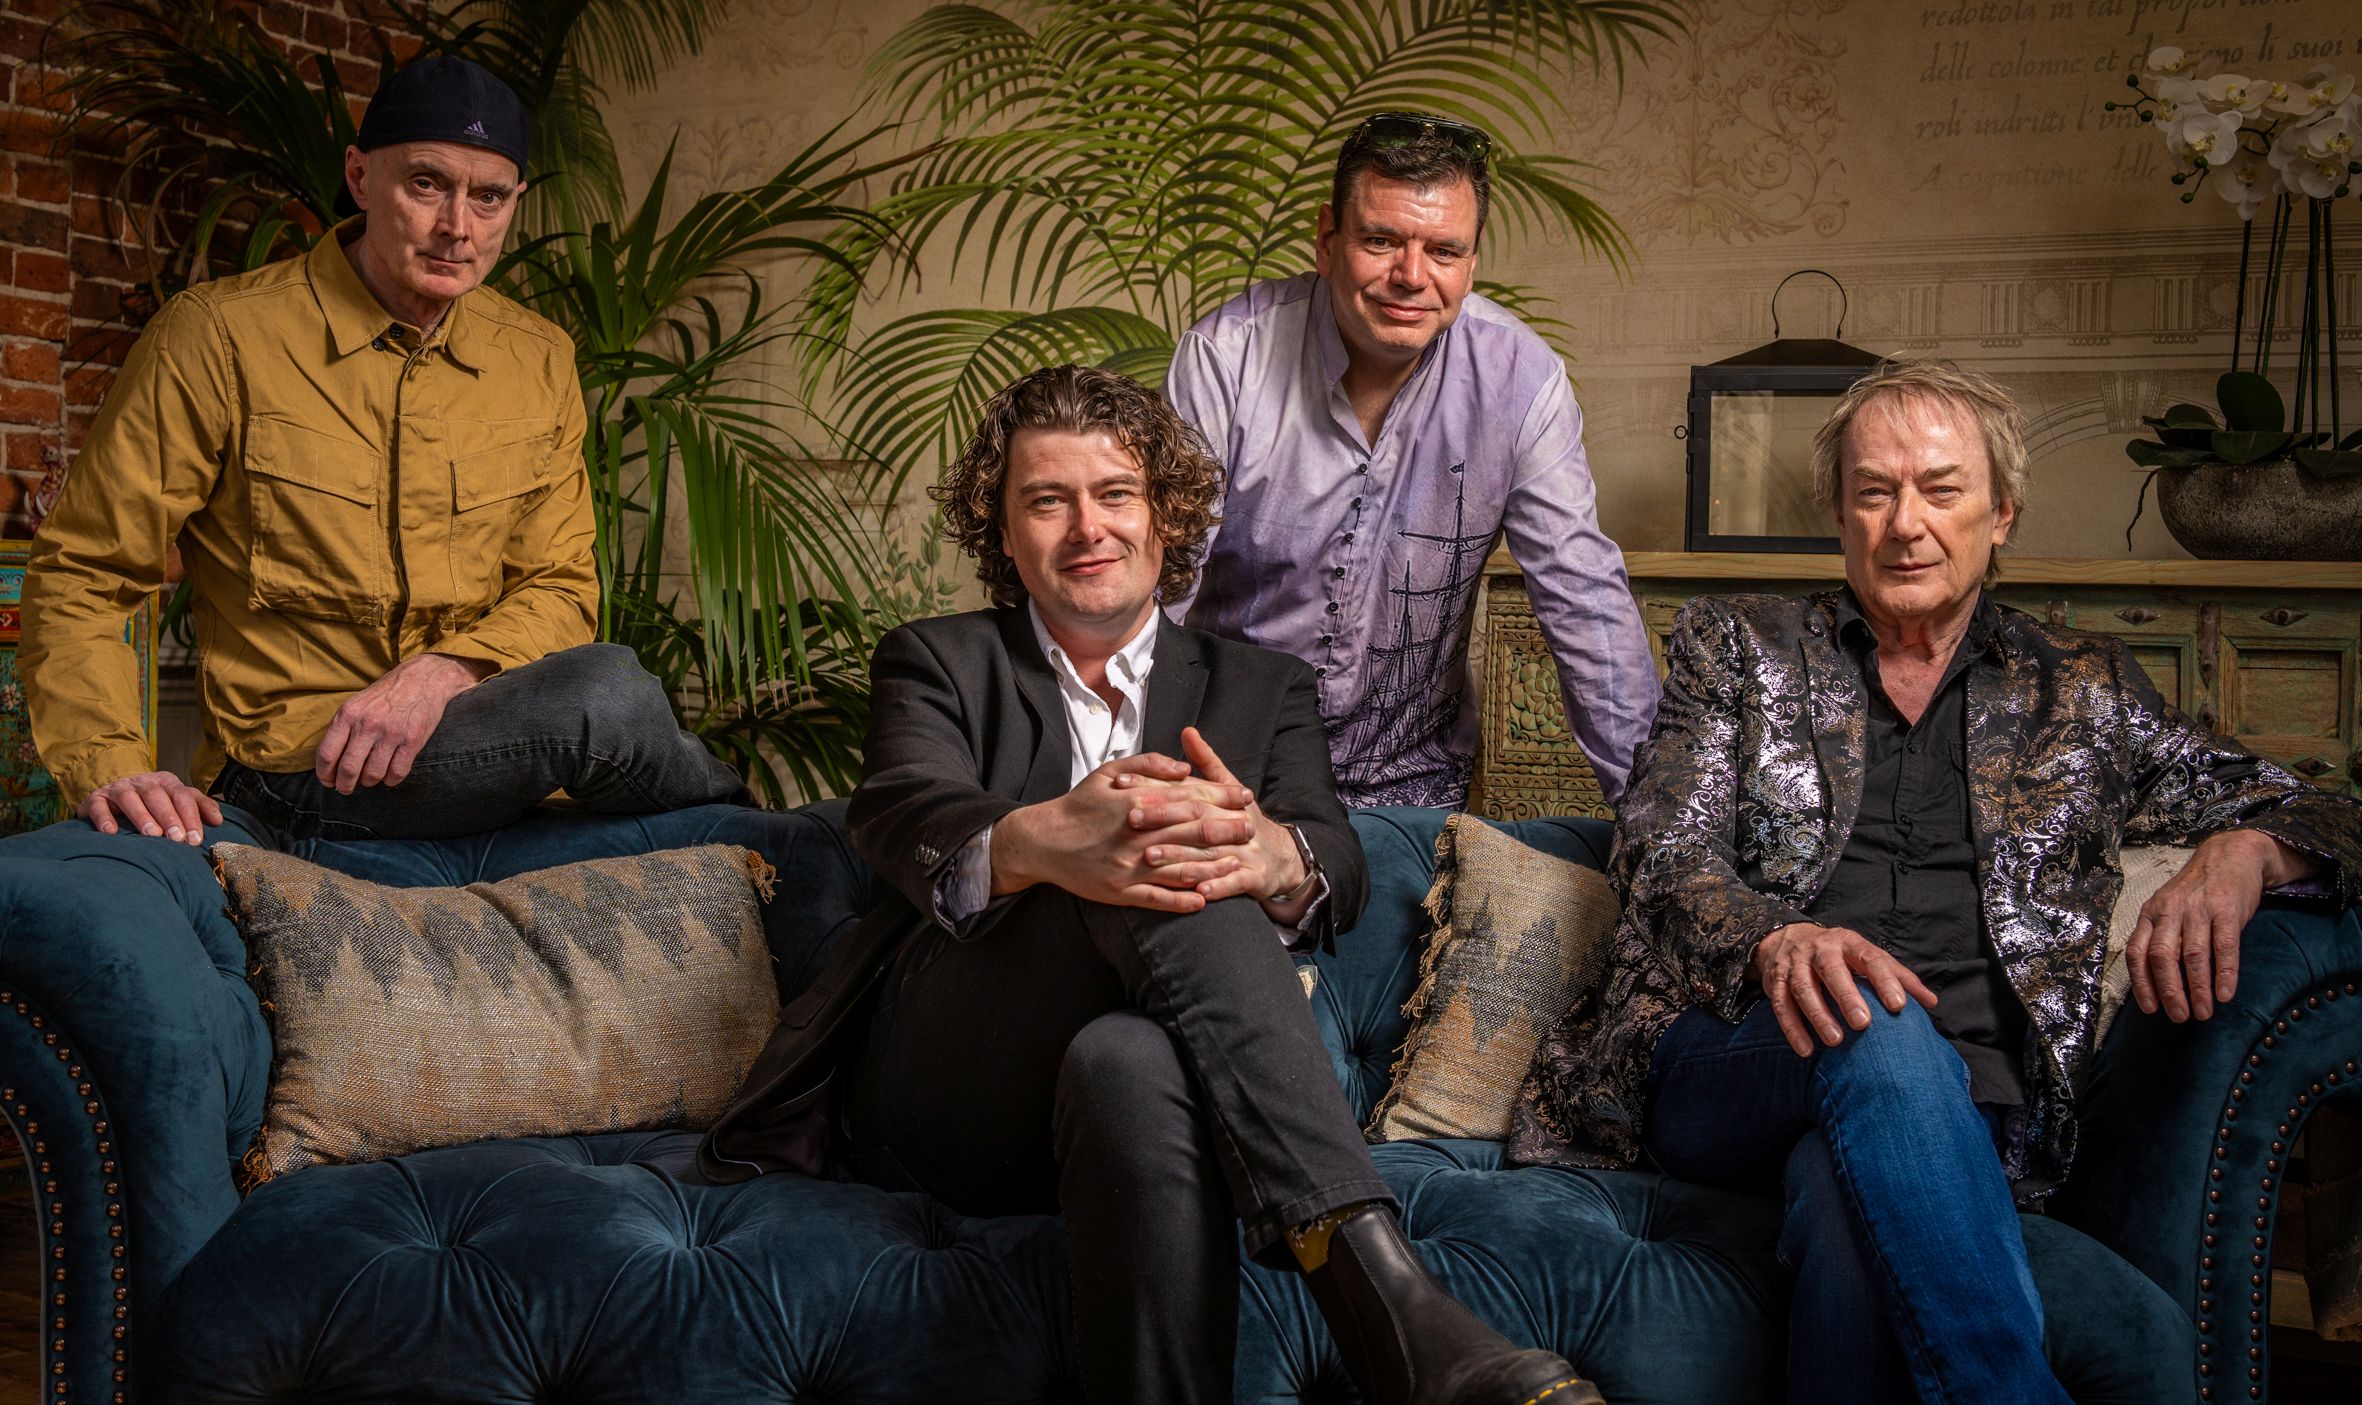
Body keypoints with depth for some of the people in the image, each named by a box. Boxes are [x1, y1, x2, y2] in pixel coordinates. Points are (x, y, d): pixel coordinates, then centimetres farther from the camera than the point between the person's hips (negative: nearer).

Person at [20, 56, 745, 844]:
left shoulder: (541, 363, 9)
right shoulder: (219, 335, -5)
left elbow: (562, 588, 7)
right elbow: (80, 575, -2)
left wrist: (443, 673, -15)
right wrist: (110, 765, -20)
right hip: (296, 775, -6)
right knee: (606, 694, -28)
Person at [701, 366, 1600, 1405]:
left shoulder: (1258, 687, 23)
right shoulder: (936, 663, 19)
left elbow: (1340, 868, 2)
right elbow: (901, 820, -6)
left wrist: (1273, 858, -28)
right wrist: (1038, 843, -33)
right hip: (942, 1102, -1)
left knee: (1132, 1065, -40)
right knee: (1156, 893, -34)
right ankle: (1388, 1304, -48)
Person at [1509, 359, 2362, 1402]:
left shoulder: (2082, 691, 23)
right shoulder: (1737, 645, 19)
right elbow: (1664, 856, 6)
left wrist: (2236, 855, -6)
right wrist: (1777, 942, -19)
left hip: (1961, 1103, 0)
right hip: (1724, 1058, 0)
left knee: (1855, 1198, -38)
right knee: (1878, 1031, -37)